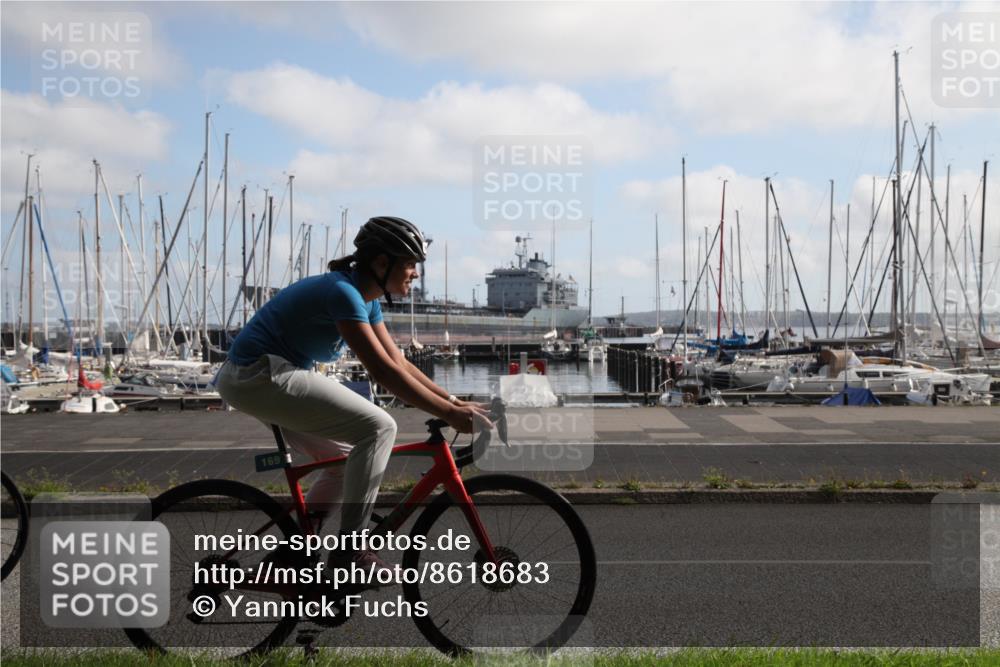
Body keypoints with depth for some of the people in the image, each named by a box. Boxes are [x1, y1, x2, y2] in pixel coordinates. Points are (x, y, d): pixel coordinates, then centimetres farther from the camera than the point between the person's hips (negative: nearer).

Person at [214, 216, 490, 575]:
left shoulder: (366, 299, 10)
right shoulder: (342, 292, -20)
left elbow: (399, 363, 12)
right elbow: (383, 371, -25)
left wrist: (454, 401, 4)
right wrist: (450, 414, -25)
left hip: (256, 377, 11)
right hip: (260, 375, -11)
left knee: (348, 457, 15)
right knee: (378, 427, -17)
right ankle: (350, 548, -10)